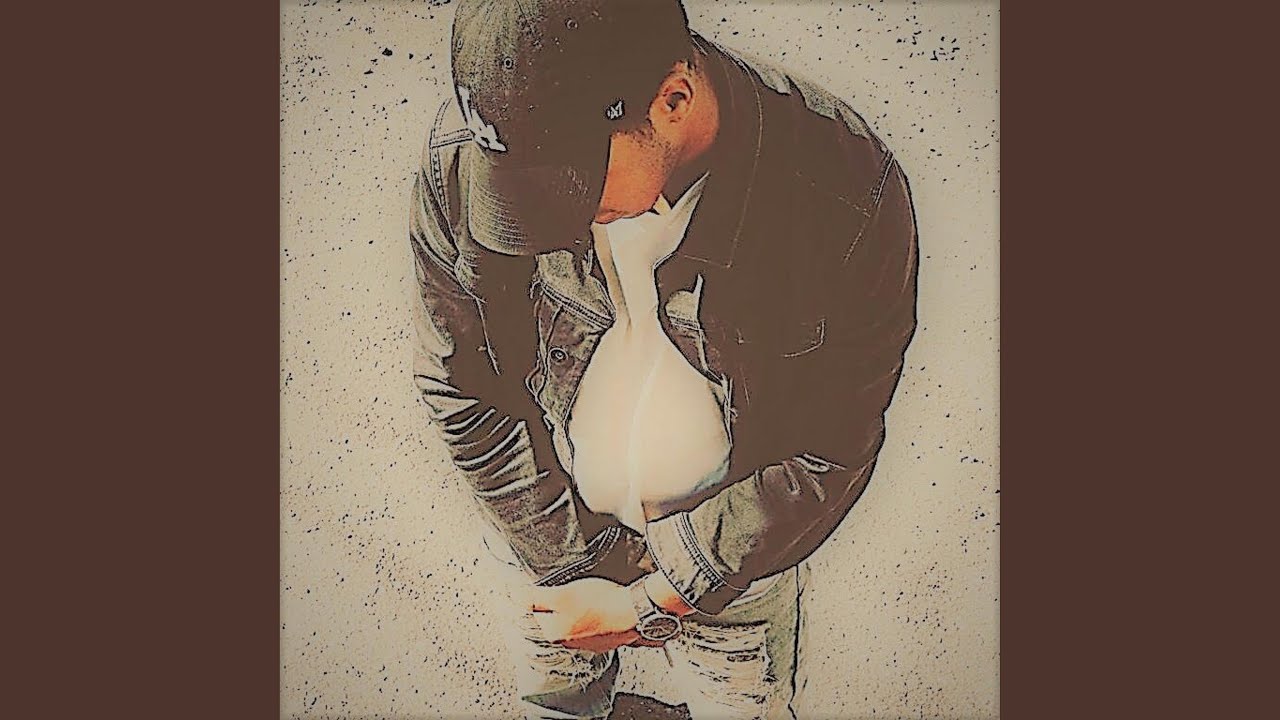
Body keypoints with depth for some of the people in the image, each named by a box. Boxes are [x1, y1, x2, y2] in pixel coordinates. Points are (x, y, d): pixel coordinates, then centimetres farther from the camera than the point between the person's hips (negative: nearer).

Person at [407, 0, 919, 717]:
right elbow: (460, 385, -15)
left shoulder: (852, 200, -33)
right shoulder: (464, 153, -28)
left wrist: (654, 602, -18)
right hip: (548, 531, 2)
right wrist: (578, 562, -12)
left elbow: (828, 455, -21)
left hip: (731, 541, -1)